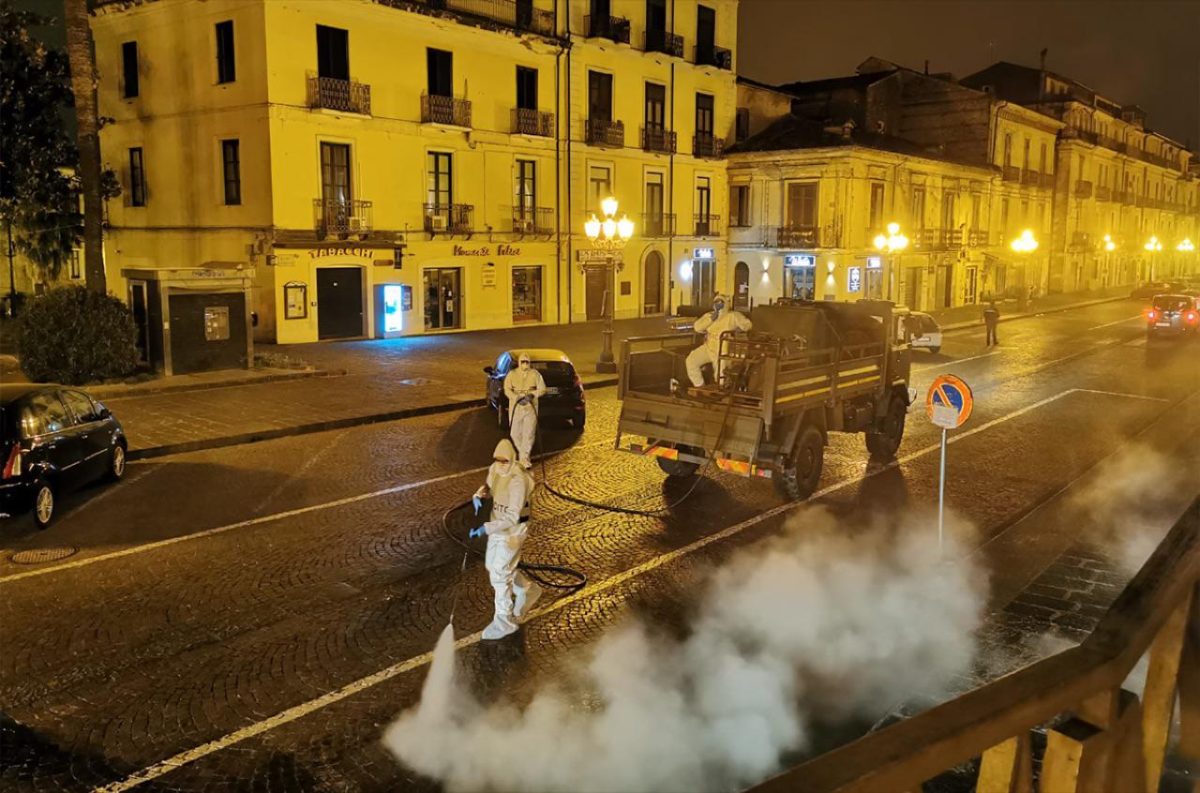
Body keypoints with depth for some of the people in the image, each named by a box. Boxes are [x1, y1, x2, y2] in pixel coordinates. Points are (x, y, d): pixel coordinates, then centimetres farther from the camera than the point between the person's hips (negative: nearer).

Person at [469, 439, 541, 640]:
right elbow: (489, 486, 14)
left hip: (513, 529, -9)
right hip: (498, 525, 9)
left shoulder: (517, 481, -31)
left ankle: (504, 622, 14)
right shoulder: (495, 469, -6)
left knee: (500, 574, -2)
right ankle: (528, 591, 43)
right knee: (492, 565, 22)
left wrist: (486, 528, -40)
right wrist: (478, 496, -8)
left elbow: (512, 517, -32)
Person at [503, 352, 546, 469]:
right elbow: (507, 390, -7)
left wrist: (531, 394, -17)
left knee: (529, 432, -7)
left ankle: (524, 457, -1)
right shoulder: (512, 374, 1)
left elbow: (542, 389, -1)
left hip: (530, 407, -1)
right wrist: (518, 398, -21)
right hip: (516, 407, 1)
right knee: (515, 433, 6)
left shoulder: (535, 374, 2)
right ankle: (523, 453, 29)